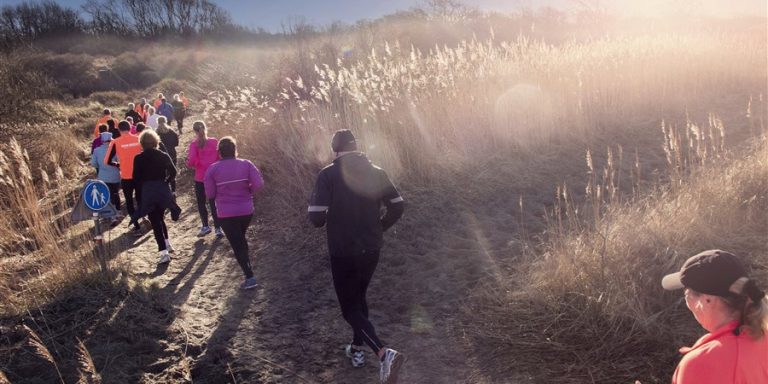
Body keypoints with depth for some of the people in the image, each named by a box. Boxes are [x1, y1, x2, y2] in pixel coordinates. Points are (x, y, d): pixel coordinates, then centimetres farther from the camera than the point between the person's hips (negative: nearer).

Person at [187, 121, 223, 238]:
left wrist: (189, 164, 4)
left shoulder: (194, 144, -9)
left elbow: (191, 161, -17)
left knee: (201, 203, 15)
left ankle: (205, 226, 18)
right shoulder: (214, 141, -1)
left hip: (200, 178, -2)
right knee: (213, 202, 8)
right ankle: (218, 228, 4)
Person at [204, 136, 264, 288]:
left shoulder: (213, 169, -9)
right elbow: (259, 183, -15)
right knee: (241, 238, 28)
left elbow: (210, 194, -7)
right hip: (246, 211, 3)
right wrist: (248, 191, 3)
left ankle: (250, 277, -3)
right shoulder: (246, 164, -6)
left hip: (226, 214, -2)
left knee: (237, 244, 4)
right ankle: (247, 264, 37)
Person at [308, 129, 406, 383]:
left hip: (343, 253, -5)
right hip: (371, 250, 5)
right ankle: (357, 350, 37)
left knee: (349, 308, 6)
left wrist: (326, 219, 5)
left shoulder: (328, 174, -13)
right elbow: (397, 207, 1)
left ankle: (384, 354, -13)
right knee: (359, 297, 26)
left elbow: (316, 218, -18)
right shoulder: (375, 172, -1)